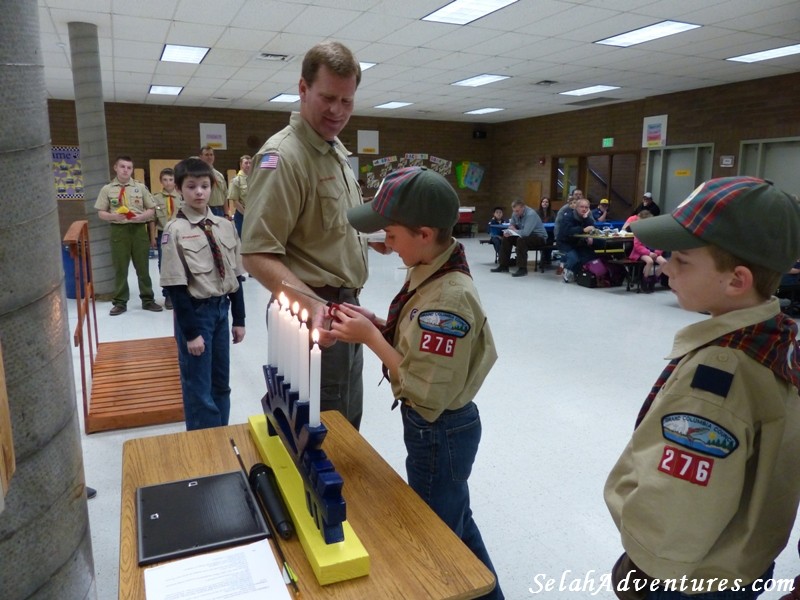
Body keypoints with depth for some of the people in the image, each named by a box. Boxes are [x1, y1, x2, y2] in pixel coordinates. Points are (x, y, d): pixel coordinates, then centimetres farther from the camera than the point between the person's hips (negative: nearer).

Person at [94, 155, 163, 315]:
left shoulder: (141, 187, 5)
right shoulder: (107, 189, 3)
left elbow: (151, 209, 6)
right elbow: (101, 213, 4)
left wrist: (141, 216, -13)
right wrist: (113, 216, -16)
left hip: (139, 229, 1)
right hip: (118, 230, 0)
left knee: (143, 266, 8)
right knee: (120, 267, 5)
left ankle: (148, 300, 19)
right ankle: (120, 302, 15)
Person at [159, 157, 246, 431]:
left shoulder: (225, 226, 4)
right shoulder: (175, 230, -10)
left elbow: (235, 276, 8)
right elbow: (176, 287, -13)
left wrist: (239, 319, 7)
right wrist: (191, 332, -15)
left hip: (221, 309, 5)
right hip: (195, 311, -5)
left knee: (221, 383, 16)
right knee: (199, 389, 3)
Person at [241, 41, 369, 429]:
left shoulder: (336, 150, 11)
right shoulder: (283, 156, -19)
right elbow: (258, 256, -26)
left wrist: (372, 236, 9)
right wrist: (311, 305, -38)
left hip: (345, 305, 9)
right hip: (315, 316, -9)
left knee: (348, 421, 22)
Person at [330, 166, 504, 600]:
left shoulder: (450, 297, -30)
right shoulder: (429, 273, -3)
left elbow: (426, 394, -29)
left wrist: (370, 337, -24)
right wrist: (375, 324, -7)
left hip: (438, 433, -9)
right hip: (437, 430, 9)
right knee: (455, 523, 27)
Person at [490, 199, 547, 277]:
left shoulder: (531, 214, -27)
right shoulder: (515, 214, -4)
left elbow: (525, 233, -36)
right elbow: (511, 227, 8)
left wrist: (514, 230, -17)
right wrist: (508, 232, -16)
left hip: (539, 237, -8)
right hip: (525, 235, 8)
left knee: (521, 240, -34)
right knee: (506, 238, -3)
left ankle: (522, 269, -29)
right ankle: (503, 266, 2)